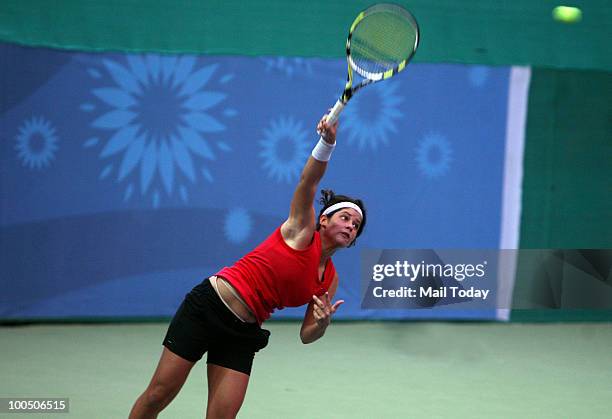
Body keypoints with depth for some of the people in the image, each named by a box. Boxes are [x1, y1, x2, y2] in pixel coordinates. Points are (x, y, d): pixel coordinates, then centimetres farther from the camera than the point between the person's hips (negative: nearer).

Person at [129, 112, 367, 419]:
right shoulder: (301, 231, -4)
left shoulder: (330, 280, 10)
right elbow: (308, 181, -20)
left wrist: (322, 323, -12)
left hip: (242, 335, 6)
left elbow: (306, 335, 12)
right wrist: (327, 143, -38)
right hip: (208, 304, -6)